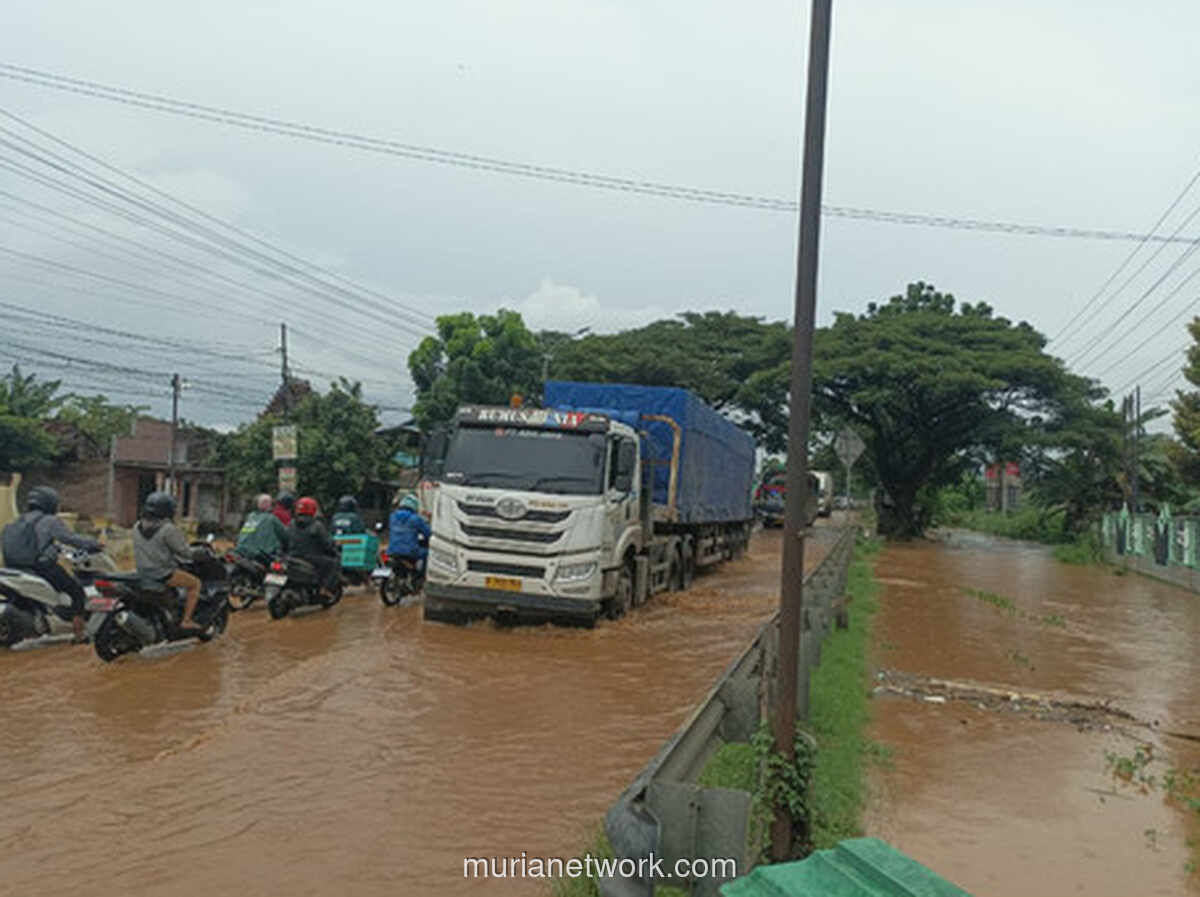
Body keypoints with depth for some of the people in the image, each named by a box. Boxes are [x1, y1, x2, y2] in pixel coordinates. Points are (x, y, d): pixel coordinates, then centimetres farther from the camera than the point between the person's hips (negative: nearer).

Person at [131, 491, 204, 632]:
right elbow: (184, 552, -16)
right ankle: (186, 620, 1)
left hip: (143, 572, 8)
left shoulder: (137, 527, 4)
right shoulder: (168, 529, -20)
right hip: (162, 574, -8)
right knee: (195, 583, 7)